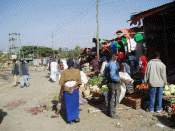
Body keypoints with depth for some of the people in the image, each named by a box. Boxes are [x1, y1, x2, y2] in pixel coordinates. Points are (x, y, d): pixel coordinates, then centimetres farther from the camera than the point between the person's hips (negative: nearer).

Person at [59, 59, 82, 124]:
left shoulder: (64, 72, -2)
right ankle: (75, 117, 22)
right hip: (75, 89, 0)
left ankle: (70, 119, 17)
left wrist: (62, 90, 9)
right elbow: (79, 81, -11)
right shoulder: (77, 71, -1)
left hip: (67, 89, 0)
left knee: (68, 104, 12)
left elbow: (62, 82, -3)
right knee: (75, 103, 17)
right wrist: (73, 88, -13)